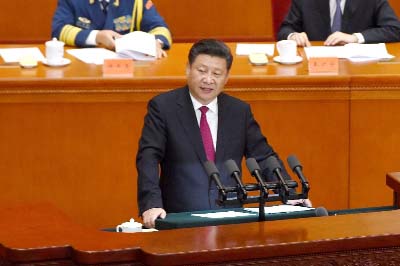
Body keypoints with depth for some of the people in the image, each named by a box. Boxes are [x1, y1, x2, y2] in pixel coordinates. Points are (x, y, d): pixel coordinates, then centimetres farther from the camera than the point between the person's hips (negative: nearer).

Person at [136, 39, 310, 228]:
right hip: (180, 219, -2)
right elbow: (148, 158, -8)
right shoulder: (163, 107, 1)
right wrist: (151, 205, -24)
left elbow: (264, 158, 15)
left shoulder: (240, 111, 11)